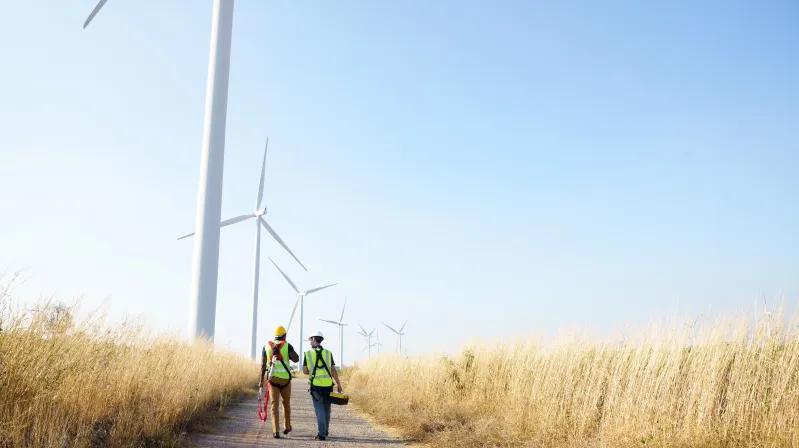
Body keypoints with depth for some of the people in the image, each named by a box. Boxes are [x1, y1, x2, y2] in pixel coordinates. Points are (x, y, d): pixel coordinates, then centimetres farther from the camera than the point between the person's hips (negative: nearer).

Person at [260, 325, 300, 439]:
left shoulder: (267, 346, 5)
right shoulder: (287, 345, -2)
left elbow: (263, 365, 2)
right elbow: (296, 359, -14)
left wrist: (261, 380, 7)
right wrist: (288, 354, 6)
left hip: (272, 379, 1)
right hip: (285, 379, -1)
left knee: (275, 405, -1)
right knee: (286, 403, 19)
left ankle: (276, 431, -11)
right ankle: (287, 427, 32)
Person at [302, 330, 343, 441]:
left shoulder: (308, 354, -1)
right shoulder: (328, 353, 2)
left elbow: (305, 371, 1)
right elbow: (333, 370, -2)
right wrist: (339, 384, 2)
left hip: (315, 386, -2)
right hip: (328, 385, 2)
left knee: (320, 410, 1)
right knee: (326, 409, 16)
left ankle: (322, 434, -3)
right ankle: (325, 432, 25)